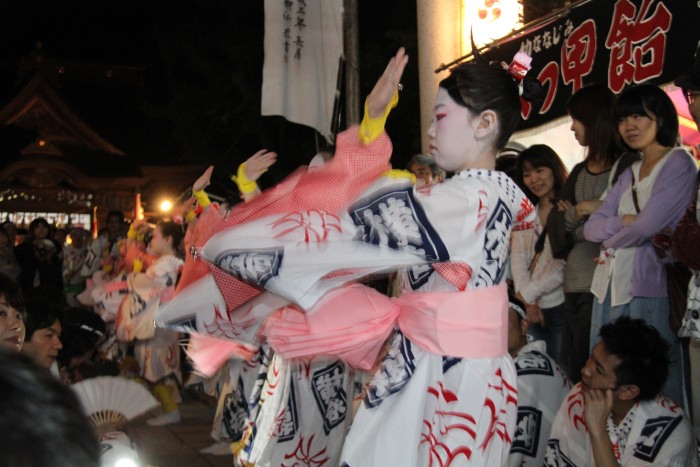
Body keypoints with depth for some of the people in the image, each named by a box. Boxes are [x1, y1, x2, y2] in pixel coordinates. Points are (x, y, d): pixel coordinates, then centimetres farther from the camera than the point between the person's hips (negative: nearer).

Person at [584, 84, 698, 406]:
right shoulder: (630, 173, 19)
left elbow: (646, 227, -15)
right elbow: (591, 228, 11)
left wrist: (609, 234, 3)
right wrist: (623, 222, -8)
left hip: (648, 287, -8)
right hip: (609, 287, 8)